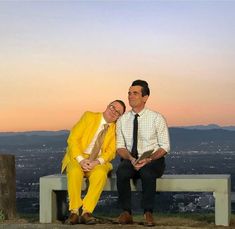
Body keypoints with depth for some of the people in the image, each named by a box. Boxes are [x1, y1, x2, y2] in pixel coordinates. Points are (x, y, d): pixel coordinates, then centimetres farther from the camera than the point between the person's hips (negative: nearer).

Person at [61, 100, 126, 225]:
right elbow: (73, 138, -4)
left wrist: (97, 161, -20)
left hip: (98, 162, 1)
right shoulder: (89, 116, 4)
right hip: (77, 158, -1)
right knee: (75, 171, -35)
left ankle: (86, 212, -31)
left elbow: (111, 151, 1)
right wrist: (81, 160, -17)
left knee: (100, 173, -33)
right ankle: (74, 211, -28)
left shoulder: (115, 129, 10)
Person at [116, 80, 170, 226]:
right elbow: (120, 146, 5)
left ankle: (148, 213, -24)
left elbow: (165, 147, -3)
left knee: (147, 172, -37)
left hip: (153, 161, -2)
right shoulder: (122, 120, 6)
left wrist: (149, 159, -21)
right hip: (130, 161, 3)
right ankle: (127, 213, -21)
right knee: (121, 171, -31)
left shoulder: (157, 118, -3)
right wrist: (131, 158, -17)